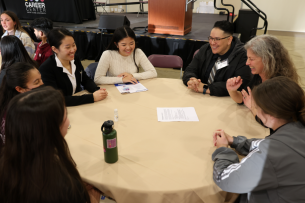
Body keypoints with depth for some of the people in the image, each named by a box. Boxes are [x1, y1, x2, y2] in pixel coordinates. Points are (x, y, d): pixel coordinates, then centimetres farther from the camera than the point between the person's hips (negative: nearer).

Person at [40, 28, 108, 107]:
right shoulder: (46, 69, -18)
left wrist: (97, 90, -12)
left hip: (79, 106, 6)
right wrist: (92, 97, -28)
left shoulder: (75, 60, -1)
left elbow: (86, 80, 10)